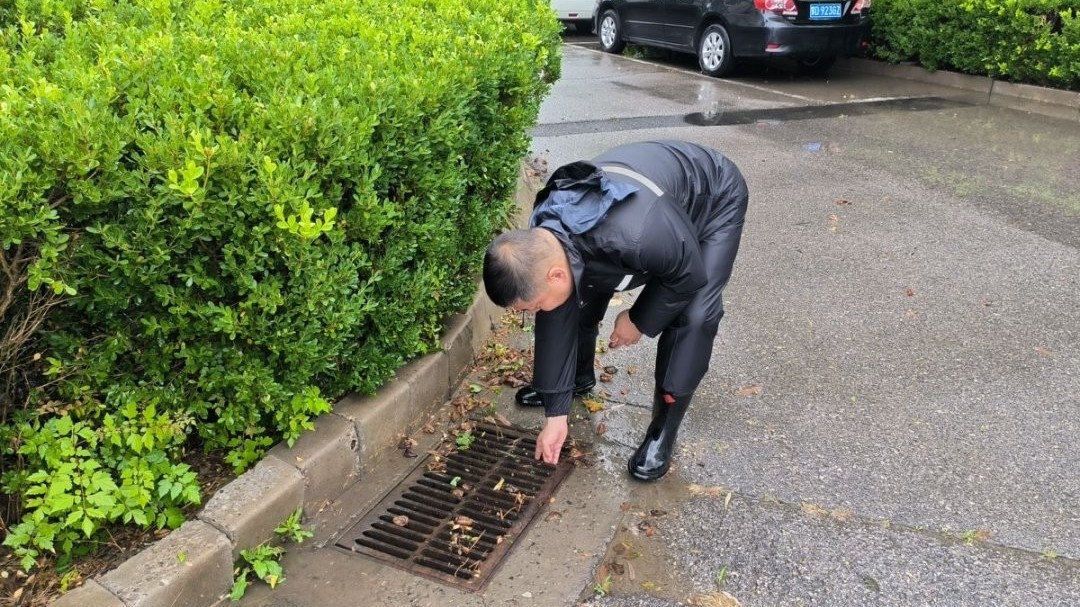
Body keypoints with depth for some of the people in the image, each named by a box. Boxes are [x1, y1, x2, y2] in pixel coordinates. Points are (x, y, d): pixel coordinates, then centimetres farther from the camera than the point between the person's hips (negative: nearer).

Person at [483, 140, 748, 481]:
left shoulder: (636, 234, -47)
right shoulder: (541, 248, -23)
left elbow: (689, 275, -27)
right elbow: (555, 324, -11)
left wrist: (639, 321, -13)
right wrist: (556, 414, -6)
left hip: (714, 200, -5)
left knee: (693, 315, -21)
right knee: (583, 290, 2)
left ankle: (663, 431, -2)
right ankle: (579, 378, 29)